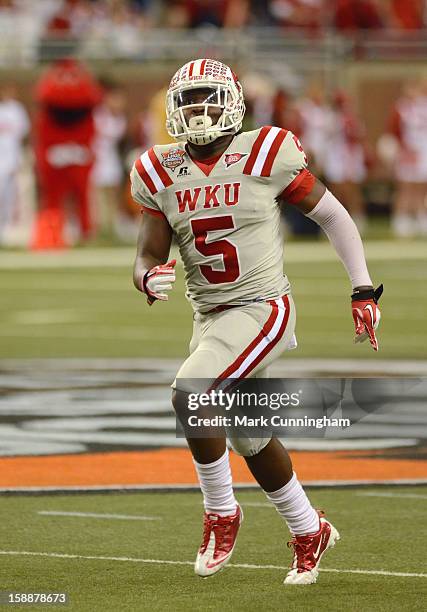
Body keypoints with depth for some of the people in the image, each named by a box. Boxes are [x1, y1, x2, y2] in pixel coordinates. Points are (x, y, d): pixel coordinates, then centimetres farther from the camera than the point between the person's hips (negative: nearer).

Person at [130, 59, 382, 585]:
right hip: (209, 317, 6)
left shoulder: (266, 155, -11)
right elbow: (147, 258, 2)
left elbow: (332, 215, -1)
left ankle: (221, 513, -4)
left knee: (190, 395, -24)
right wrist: (150, 278, -23)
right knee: (249, 438, 14)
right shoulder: (160, 174, 2)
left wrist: (363, 291, 0)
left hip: (261, 309, -6)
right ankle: (309, 533, 35)